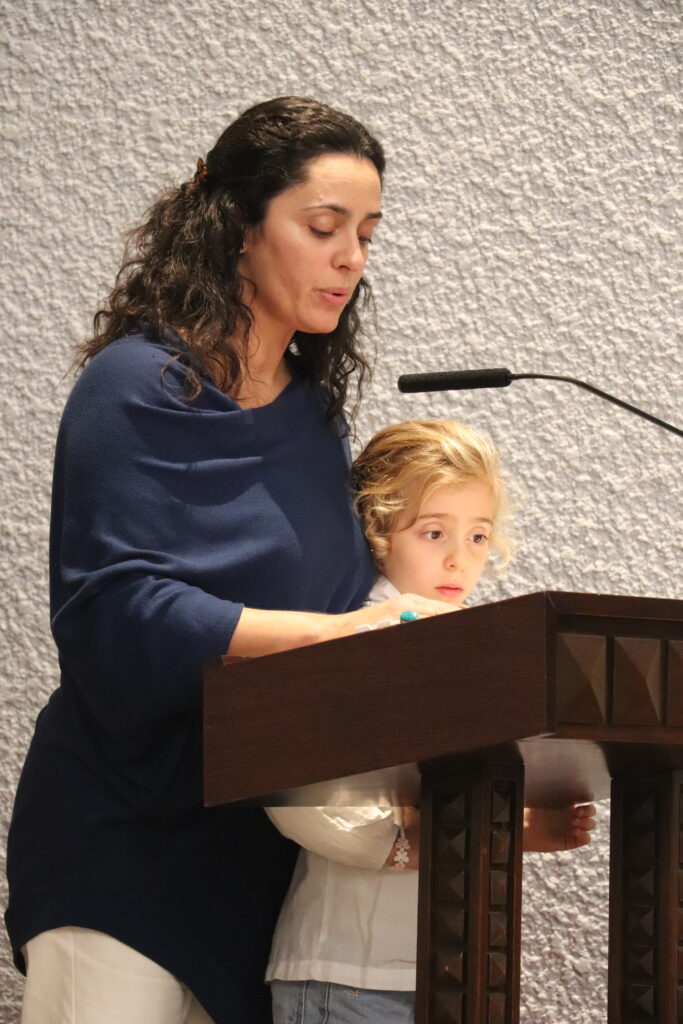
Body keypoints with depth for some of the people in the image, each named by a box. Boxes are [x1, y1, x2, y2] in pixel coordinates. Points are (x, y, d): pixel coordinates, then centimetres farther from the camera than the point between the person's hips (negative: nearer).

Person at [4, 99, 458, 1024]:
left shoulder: (313, 410, 15)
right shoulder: (137, 387, -7)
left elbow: (352, 603, 17)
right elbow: (114, 614, -17)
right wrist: (329, 630, -22)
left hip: (262, 846, 6)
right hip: (128, 839, -6)